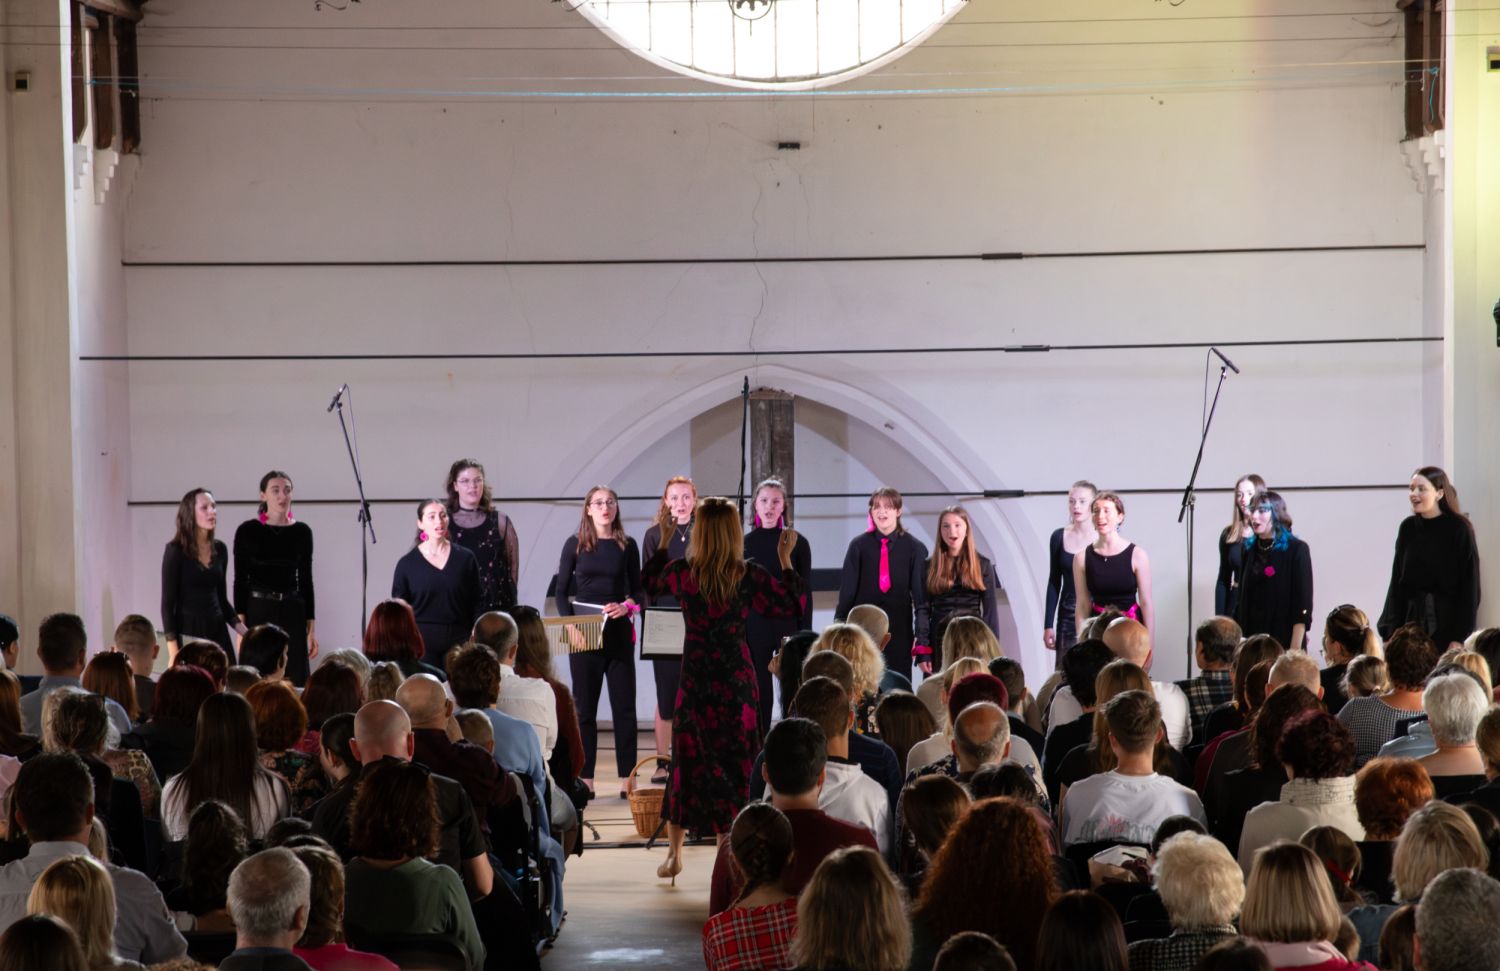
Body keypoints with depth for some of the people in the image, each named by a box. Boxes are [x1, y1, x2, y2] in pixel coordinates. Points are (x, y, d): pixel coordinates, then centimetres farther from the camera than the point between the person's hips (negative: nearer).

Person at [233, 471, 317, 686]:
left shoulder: (302, 532, 6)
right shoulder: (247, 531, -2)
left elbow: (306, 580, 9)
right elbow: (240, 581, -3)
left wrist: (311, 627, 6)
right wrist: (241, 627, -9)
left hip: (292, 613, 3)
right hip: (257, 612, -3)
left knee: (295, 682, 1)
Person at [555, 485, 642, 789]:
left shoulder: (626, 546, 6)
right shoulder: (575, 544, 3)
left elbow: (638, 590, 10)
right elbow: (561, 591, 4)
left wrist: (627, 606, -11)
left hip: (618, 633, 1)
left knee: (624, 705, 1)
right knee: (585, 706, 3)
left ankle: (628, 778, 4)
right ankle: (585, 778, 7)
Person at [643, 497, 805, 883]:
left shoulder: (681, 573, -5)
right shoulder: (748, 577, -10)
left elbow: (651, 581, 17)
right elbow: (793, 606, 0)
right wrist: (786, 558, 6)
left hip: (694, 678, 2)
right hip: (735, 678, -2)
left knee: (686, 759, 13)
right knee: (734, 763, 5)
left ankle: (674, 854, 21)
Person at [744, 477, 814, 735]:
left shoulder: (797, 543, 1)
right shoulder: (745, 544, 4)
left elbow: (805, 592, 2)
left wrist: (805, 634, -5)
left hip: (788, 626, -1)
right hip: (754, 628, 1)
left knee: (792, 694, 0)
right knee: (759, 696, 3)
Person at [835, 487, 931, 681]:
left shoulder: (914, 548, -1)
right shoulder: (859, 546, 1)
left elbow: (921, 600, 0)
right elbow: (846, 594, 5)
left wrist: (923, 648, -4)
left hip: (899, 635, 0)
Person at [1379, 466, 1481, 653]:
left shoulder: (1459, 528, -7)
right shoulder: (1408, 528, 5)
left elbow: (1469, 587, -8)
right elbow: (1397, 582, 8)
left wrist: (1460, 638, -13)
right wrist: (1392, 630, 1)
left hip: (1449, 622, -4)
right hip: (1412, 619, 4)